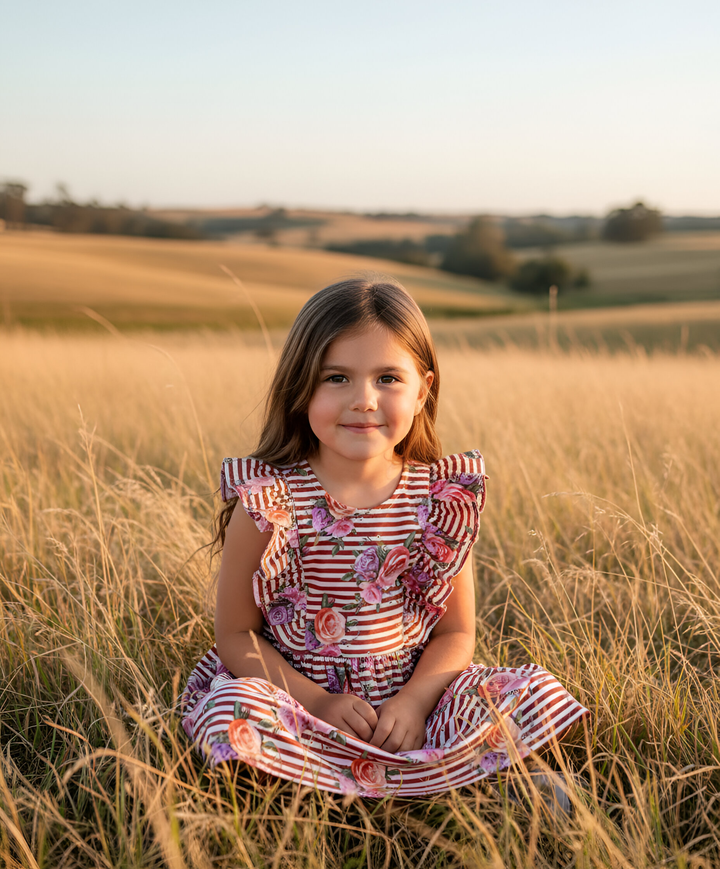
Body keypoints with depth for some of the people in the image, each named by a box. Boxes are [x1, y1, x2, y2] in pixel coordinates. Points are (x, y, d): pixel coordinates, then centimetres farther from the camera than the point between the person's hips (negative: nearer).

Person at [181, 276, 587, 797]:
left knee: (541, 692, -13)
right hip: (300, 703, -2)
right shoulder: (267, 502, -10)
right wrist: (317, 701, -18)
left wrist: (413, 702, -16)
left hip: (407, 706, 2)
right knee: (235, 710, -33)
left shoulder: (445, 499, -3)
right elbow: (237, 633, -5)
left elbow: (456, 633, 3)